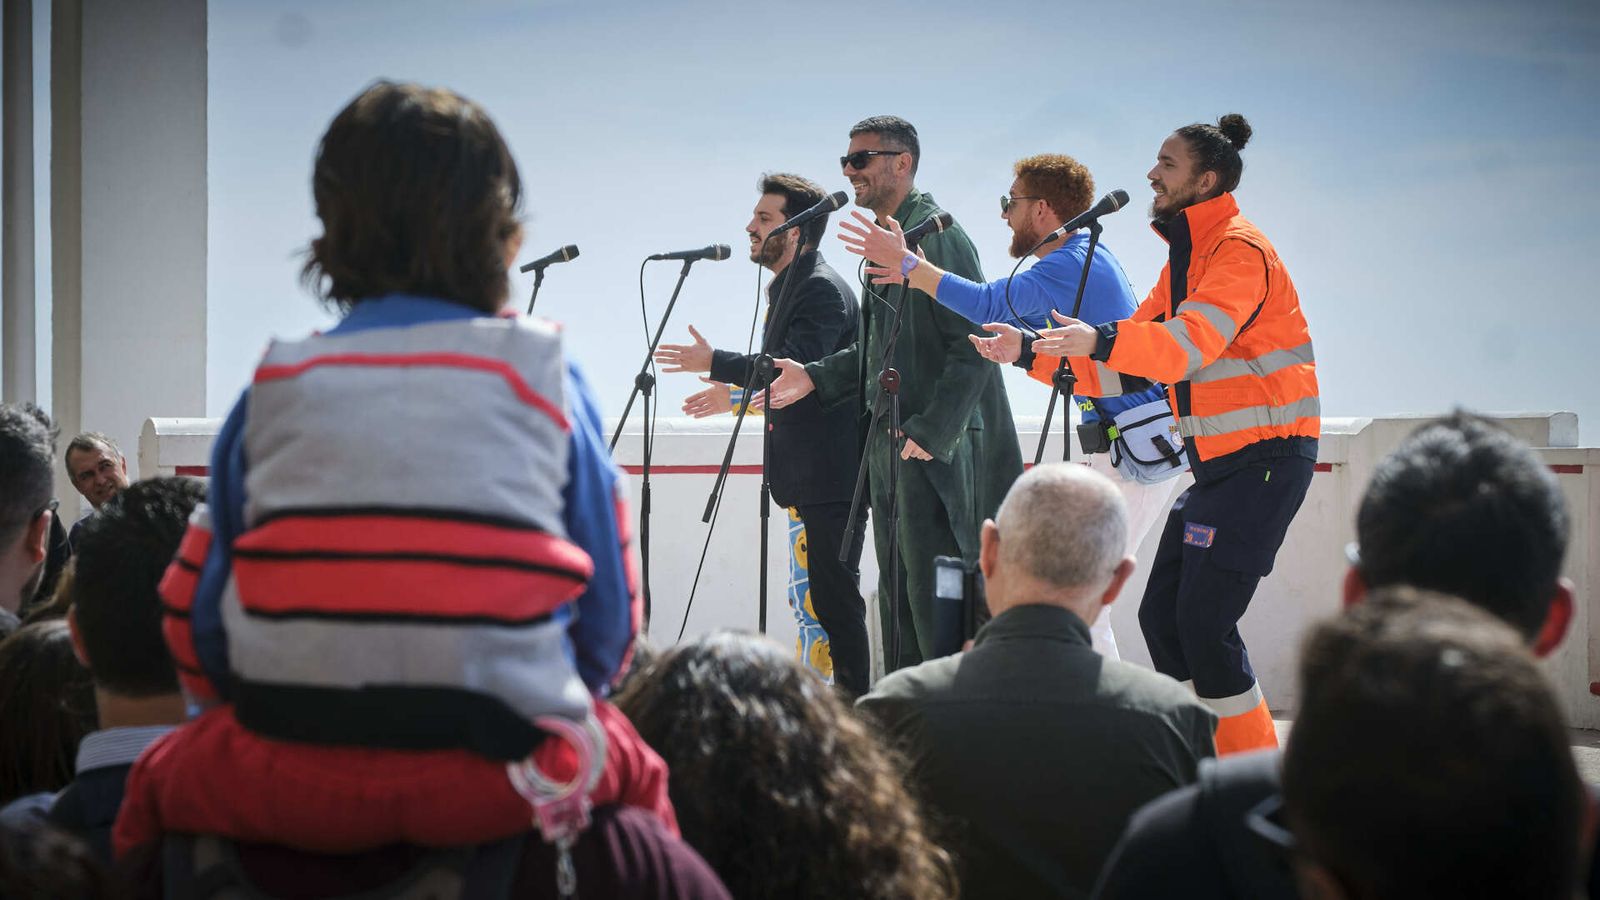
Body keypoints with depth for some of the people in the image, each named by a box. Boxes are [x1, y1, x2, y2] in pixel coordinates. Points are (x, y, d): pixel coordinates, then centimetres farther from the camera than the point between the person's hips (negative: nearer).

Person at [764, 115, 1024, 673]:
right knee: (898, 597, 14)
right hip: (892, 450, 10)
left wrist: (933, 432, -23)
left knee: (933, 600, -9)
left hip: (935, 457, -10)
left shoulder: (937, 235, -13)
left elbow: (972, 344, -20)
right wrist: (814, 378, 13)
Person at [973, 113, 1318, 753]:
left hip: (1265, 458, -10)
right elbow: (1121, 370, 17)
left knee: (1204, 621, -12)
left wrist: (1101, 341, -44)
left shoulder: (1240, 250, -13)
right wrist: (1030, 353, 8)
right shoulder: (1183, 262, 18)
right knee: (1162, 616, 8)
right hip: (1216, 461, 10)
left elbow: (1190, 344, -30)